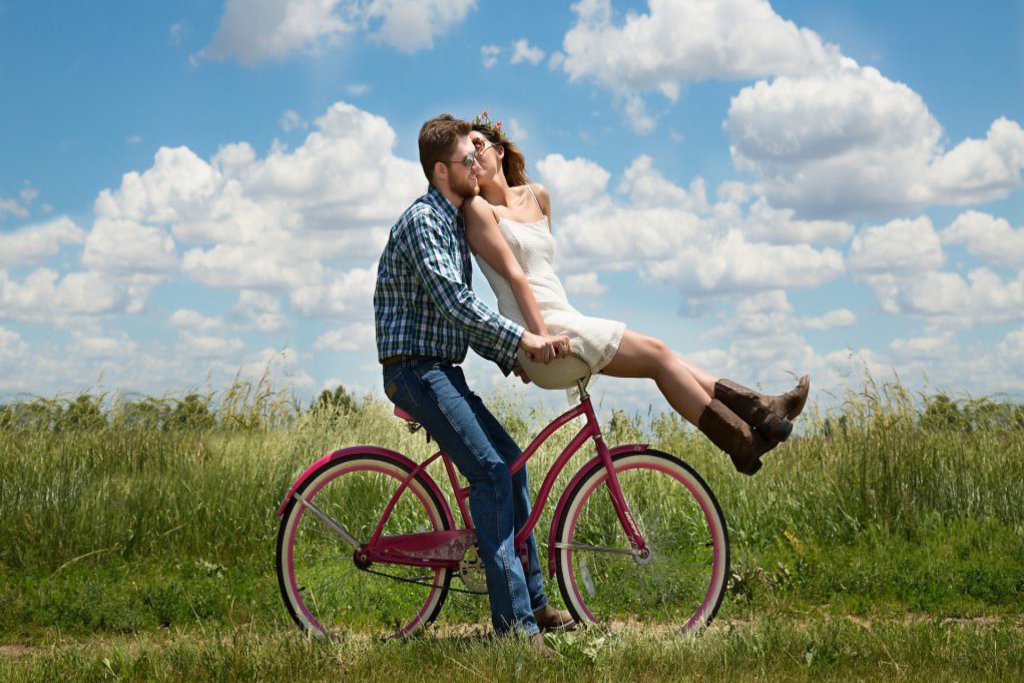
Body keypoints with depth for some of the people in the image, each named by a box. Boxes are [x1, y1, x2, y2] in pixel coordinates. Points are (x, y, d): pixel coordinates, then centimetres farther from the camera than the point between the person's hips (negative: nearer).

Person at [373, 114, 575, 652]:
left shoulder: (453, 223, 18)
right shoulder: (421, 220, -13)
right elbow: (453, 302, -25)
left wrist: (509, 357, 9)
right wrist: (521, 338, -26)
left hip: (442, 371, 10)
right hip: (416, 369, -10)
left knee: (509, 460, 11)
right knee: (490, 469, -20)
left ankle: (534, 602, 19)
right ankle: (514, 620, -21)